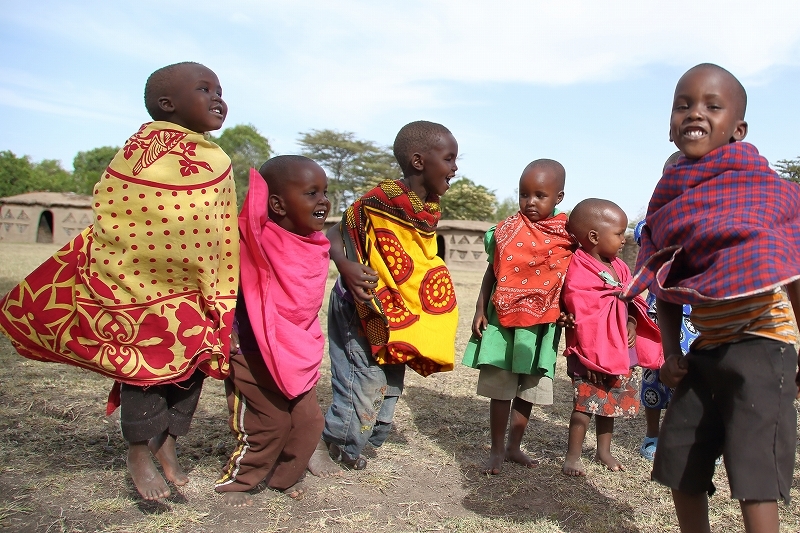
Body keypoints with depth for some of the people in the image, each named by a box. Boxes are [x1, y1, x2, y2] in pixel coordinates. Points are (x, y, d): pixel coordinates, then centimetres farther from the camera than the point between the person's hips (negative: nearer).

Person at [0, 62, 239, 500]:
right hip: (143, 287, -6)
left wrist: (222, 302, 9)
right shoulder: (146, 151, -12)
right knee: (147, 366, 4)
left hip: (196, 295, 6)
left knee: (193, 364, 11)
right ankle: (139, 456, 25)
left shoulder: (217, 164, 6)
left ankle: (167, 443, 31)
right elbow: (113, 221, -12)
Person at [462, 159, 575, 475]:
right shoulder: (510, 229, -3)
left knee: (529, 390, 13)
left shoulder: (567, 235, -1)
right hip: (503, 320, -1)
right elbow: (492, 271, 2)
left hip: (541, 326, 2)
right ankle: (497, 450, 20)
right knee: (500, 389, 5)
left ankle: (514, 447, 31)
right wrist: (480, 310, -1)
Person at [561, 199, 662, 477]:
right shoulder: (578, 272, -17)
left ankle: (604, 450, 34)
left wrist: (631, 324, -5)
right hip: (593, 353, -8)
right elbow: (583, 313, -20)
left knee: (613, 401, 17)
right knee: (586, 403, -3)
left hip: (620, 351, 8)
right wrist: (590, 358, -20)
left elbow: (632, 302, 15)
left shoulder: (619, 267, 10)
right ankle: (573, 456, 10)